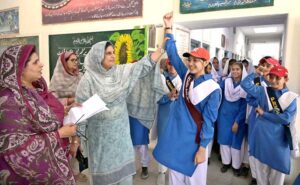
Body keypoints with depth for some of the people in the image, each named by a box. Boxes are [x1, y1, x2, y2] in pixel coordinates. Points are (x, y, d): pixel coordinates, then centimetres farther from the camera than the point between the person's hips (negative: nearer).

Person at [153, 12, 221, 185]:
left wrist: (203, 148, -13)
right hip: (176, 134, 5)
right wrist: (168, 27, -4)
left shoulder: (213, 89, -15)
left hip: (194, 138, -5)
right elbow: (173, 54, 0)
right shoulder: (187, 76, -1)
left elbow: (209, 121, -14)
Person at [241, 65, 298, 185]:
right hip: (260, 136, 2)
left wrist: (264, 114, -11)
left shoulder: (291, 97, -4)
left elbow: (286, 118, -15)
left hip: (278, 139, -1)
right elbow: (245, 84, -4)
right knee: (261, 167, 16)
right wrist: (256, 73, -4)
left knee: (277, 168, 13)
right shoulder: (262, 91, 1)